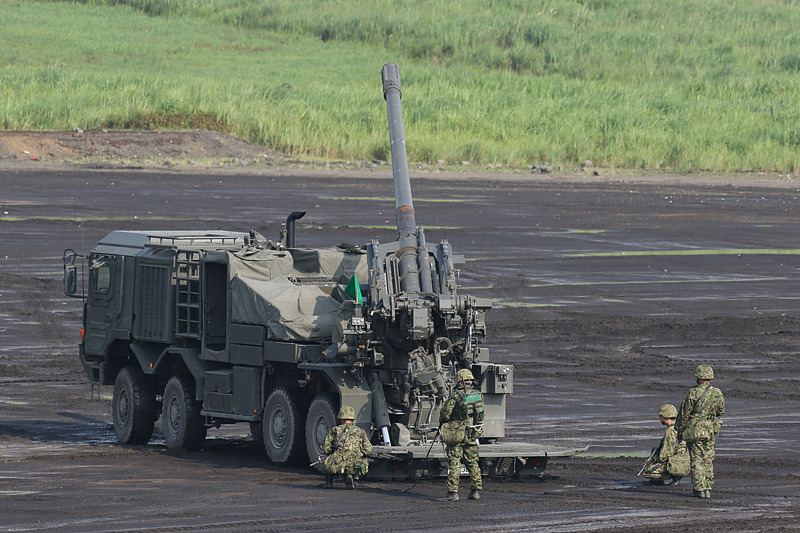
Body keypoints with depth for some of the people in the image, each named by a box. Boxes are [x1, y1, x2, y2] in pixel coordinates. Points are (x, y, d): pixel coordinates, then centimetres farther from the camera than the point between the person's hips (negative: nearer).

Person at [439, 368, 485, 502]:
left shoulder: (455, 396, -13)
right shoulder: (478, 396, 4)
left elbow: (445, 414, -10)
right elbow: (481, 415, 12)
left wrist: (442, 422, 12)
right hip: (473, 436, 5)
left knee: (454, 463, -1)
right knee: (472, 463, 14)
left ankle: (453, 492, -4)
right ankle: (476, 490, 14)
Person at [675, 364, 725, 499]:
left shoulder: (693, 393, -13)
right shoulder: (718, 393, -1)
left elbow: (684, 414, -8)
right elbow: (721, 411, 10)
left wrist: (679, 430, 3)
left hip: (694, 431, -4)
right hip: (711, 431, 4)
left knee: (696, 460, 1)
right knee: (708, 460, 11)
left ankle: (699, 489, -2)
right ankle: (708, 489, 11)